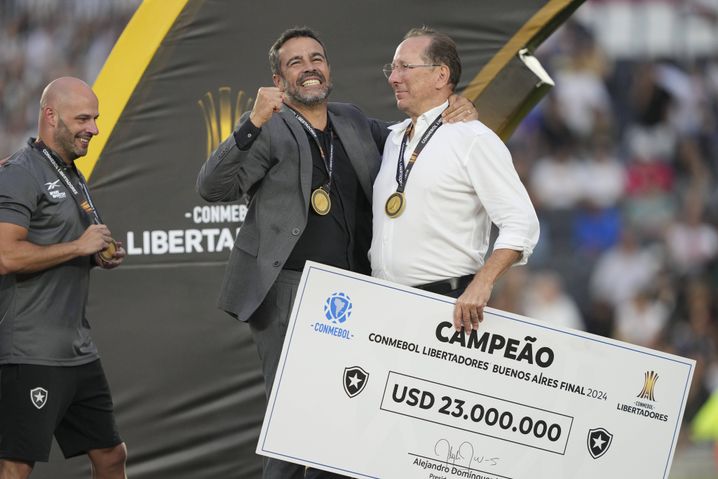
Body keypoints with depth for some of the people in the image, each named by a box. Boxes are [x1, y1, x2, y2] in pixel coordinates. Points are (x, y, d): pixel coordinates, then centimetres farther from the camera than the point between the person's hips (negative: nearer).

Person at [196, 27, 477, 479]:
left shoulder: (353, 121, 13)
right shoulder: (269, 130, -3)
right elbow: (212, 187, -15)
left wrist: (459, 116, 8)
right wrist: (253, 124, -27)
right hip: (288, 293, -5)